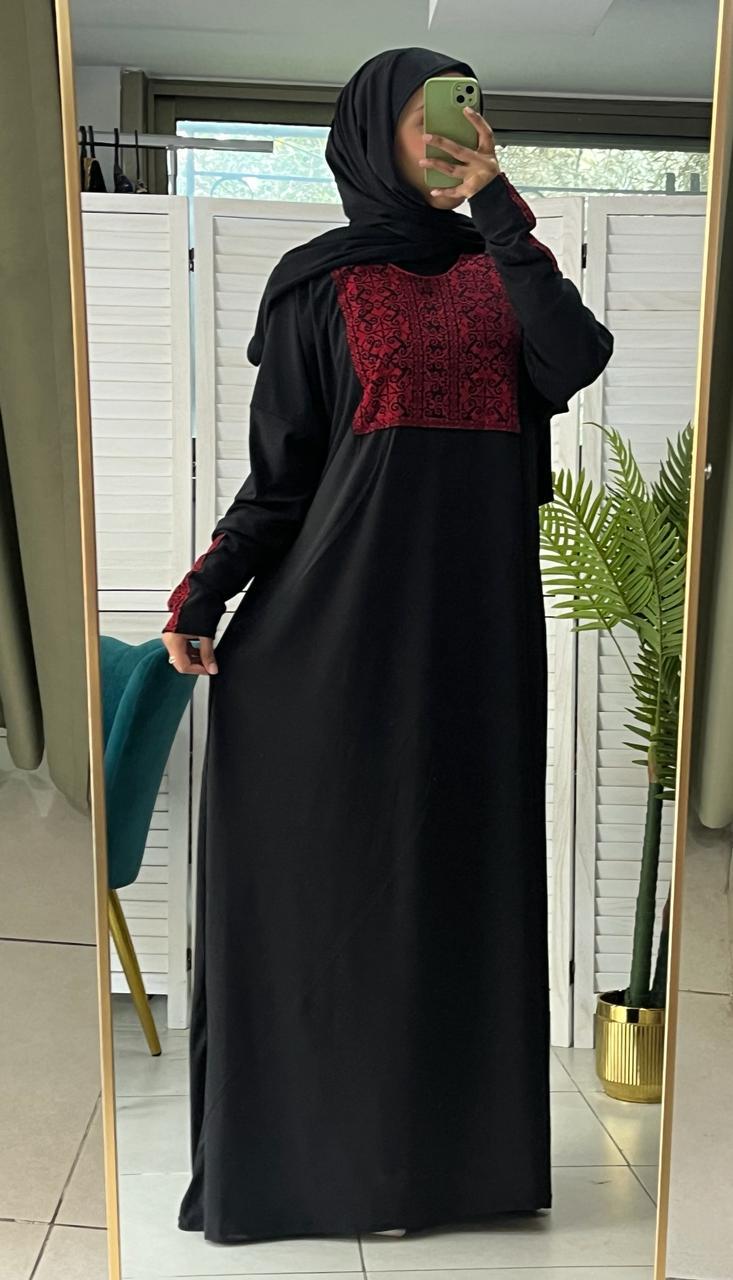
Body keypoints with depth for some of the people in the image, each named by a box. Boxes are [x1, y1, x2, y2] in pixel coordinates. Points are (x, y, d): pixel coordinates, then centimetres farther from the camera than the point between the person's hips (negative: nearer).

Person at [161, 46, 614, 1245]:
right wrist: (204, 596, -12)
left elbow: (574, 363, -6)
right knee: (333, 869, 1)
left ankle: (450, 1133, 23)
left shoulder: (497, 268, 14)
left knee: (462, 863, 8)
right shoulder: (319, 282, 4)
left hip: (479, 612, 4)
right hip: (346, 613, -3)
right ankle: (308, 1146, 17)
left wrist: (498, 207, -4)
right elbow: (283, 466, -1)